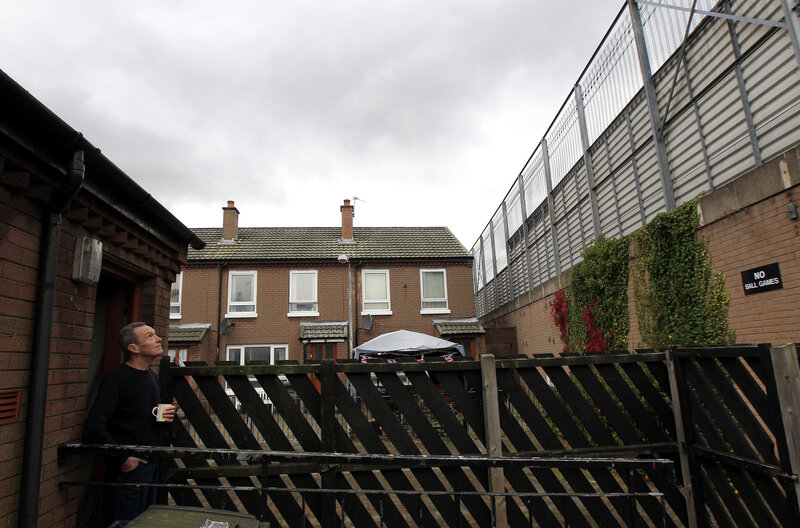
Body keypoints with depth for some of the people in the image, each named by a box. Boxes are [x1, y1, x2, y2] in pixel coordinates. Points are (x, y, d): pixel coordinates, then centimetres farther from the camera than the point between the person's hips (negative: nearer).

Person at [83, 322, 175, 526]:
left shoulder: (152, 377, 10)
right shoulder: (116, 379, -18)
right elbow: (94, 429, -24)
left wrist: (166, 416, 2)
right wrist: (122, 459, -19)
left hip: (151, 464, 8)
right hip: (128, 469, -8)